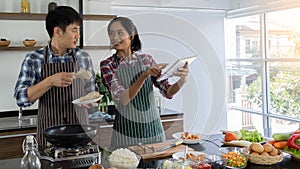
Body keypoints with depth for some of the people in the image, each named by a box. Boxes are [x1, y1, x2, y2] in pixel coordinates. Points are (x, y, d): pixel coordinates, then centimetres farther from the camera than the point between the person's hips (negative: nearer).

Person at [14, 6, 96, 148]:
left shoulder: (83, 58, 2)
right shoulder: (33, 59, -5)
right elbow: (21, 98, -11)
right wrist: (50, 81, -24)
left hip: (80, 132, 2)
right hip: (48, 134, -2)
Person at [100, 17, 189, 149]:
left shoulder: (146, 59, 3)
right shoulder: (107, 65, -6)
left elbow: (167, 91, 2)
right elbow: (122, 99, -18)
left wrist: (182, 81, -18)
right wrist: (145, 74, -30)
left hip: (154, 127, 3)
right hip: (127, 131, -3)